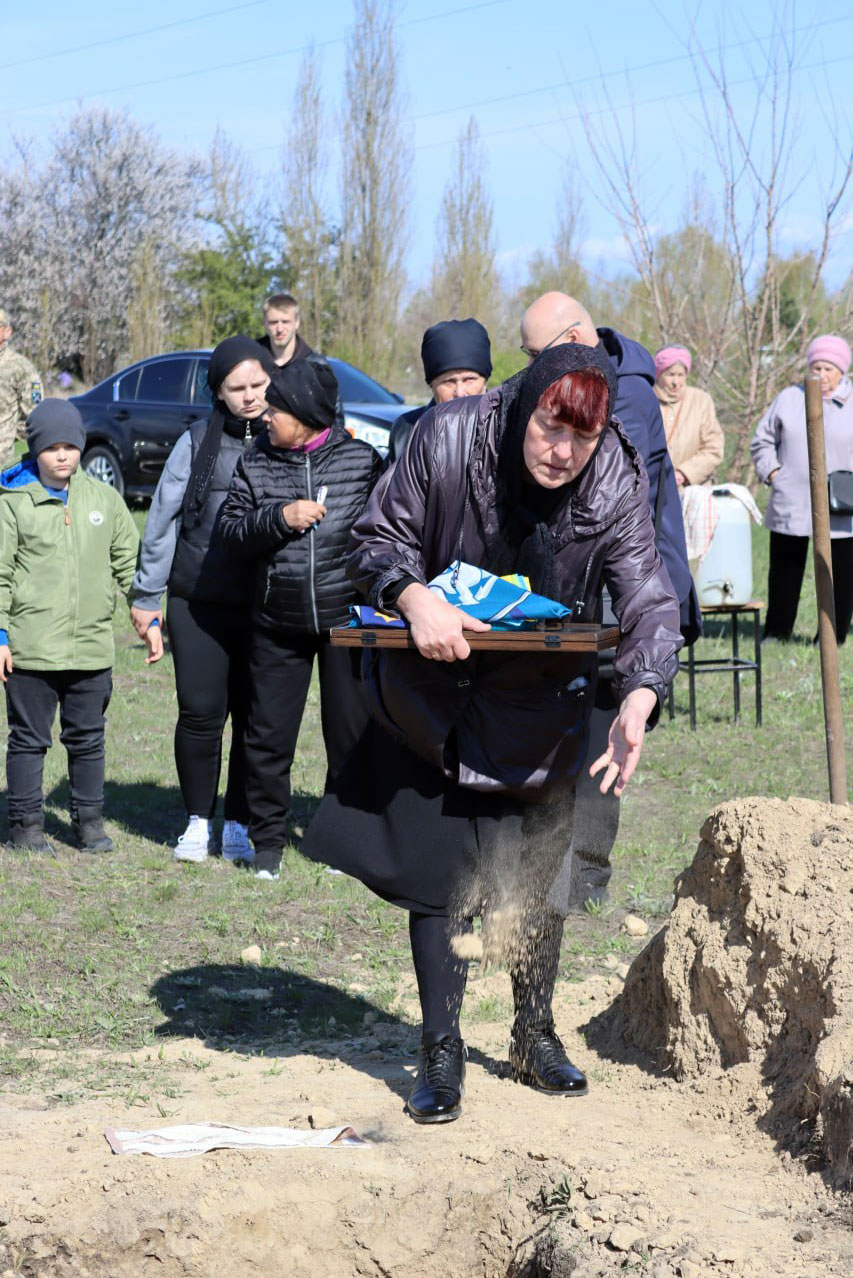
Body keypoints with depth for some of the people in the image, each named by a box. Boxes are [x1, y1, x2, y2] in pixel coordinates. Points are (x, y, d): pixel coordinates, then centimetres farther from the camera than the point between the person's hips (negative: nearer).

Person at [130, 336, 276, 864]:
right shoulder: (198, 442, 2)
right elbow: (163, 518, 6)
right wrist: (147, 593, 6)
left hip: (265, 604, 0)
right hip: (199, 602, 0)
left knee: (254, 716, 3)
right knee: (201, 712, 0)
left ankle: (239, 824, 17)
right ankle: (199, 820, 17)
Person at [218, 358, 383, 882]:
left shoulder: (362, 460, -3)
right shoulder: (256, 463, 2)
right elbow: (232, 531, -2)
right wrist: (279, 518, -18)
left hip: (347, 620, -2)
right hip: (278, 624, 2)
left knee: (352, 732, 5)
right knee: (269, 736, 4)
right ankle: (269, 840, 18)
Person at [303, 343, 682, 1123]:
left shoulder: (617, 482, -19)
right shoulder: (448, 438, -22)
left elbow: (648, 598, -23)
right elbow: (378, 540, -12)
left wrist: (641, 697, -41)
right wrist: (414, 596, -34)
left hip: (542, 703, 1)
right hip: (437, 698, -1)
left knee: (539, 871, 12)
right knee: (436, 869, 0)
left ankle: (535, 1036, 32)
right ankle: (441, 1054, 11)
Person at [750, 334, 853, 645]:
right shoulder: (789, 399, 8)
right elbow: (762, 441, 16)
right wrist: (771, 471, 0)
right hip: (790, 505, 2)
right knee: (784, 569, 9)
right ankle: (777, 631, 21)